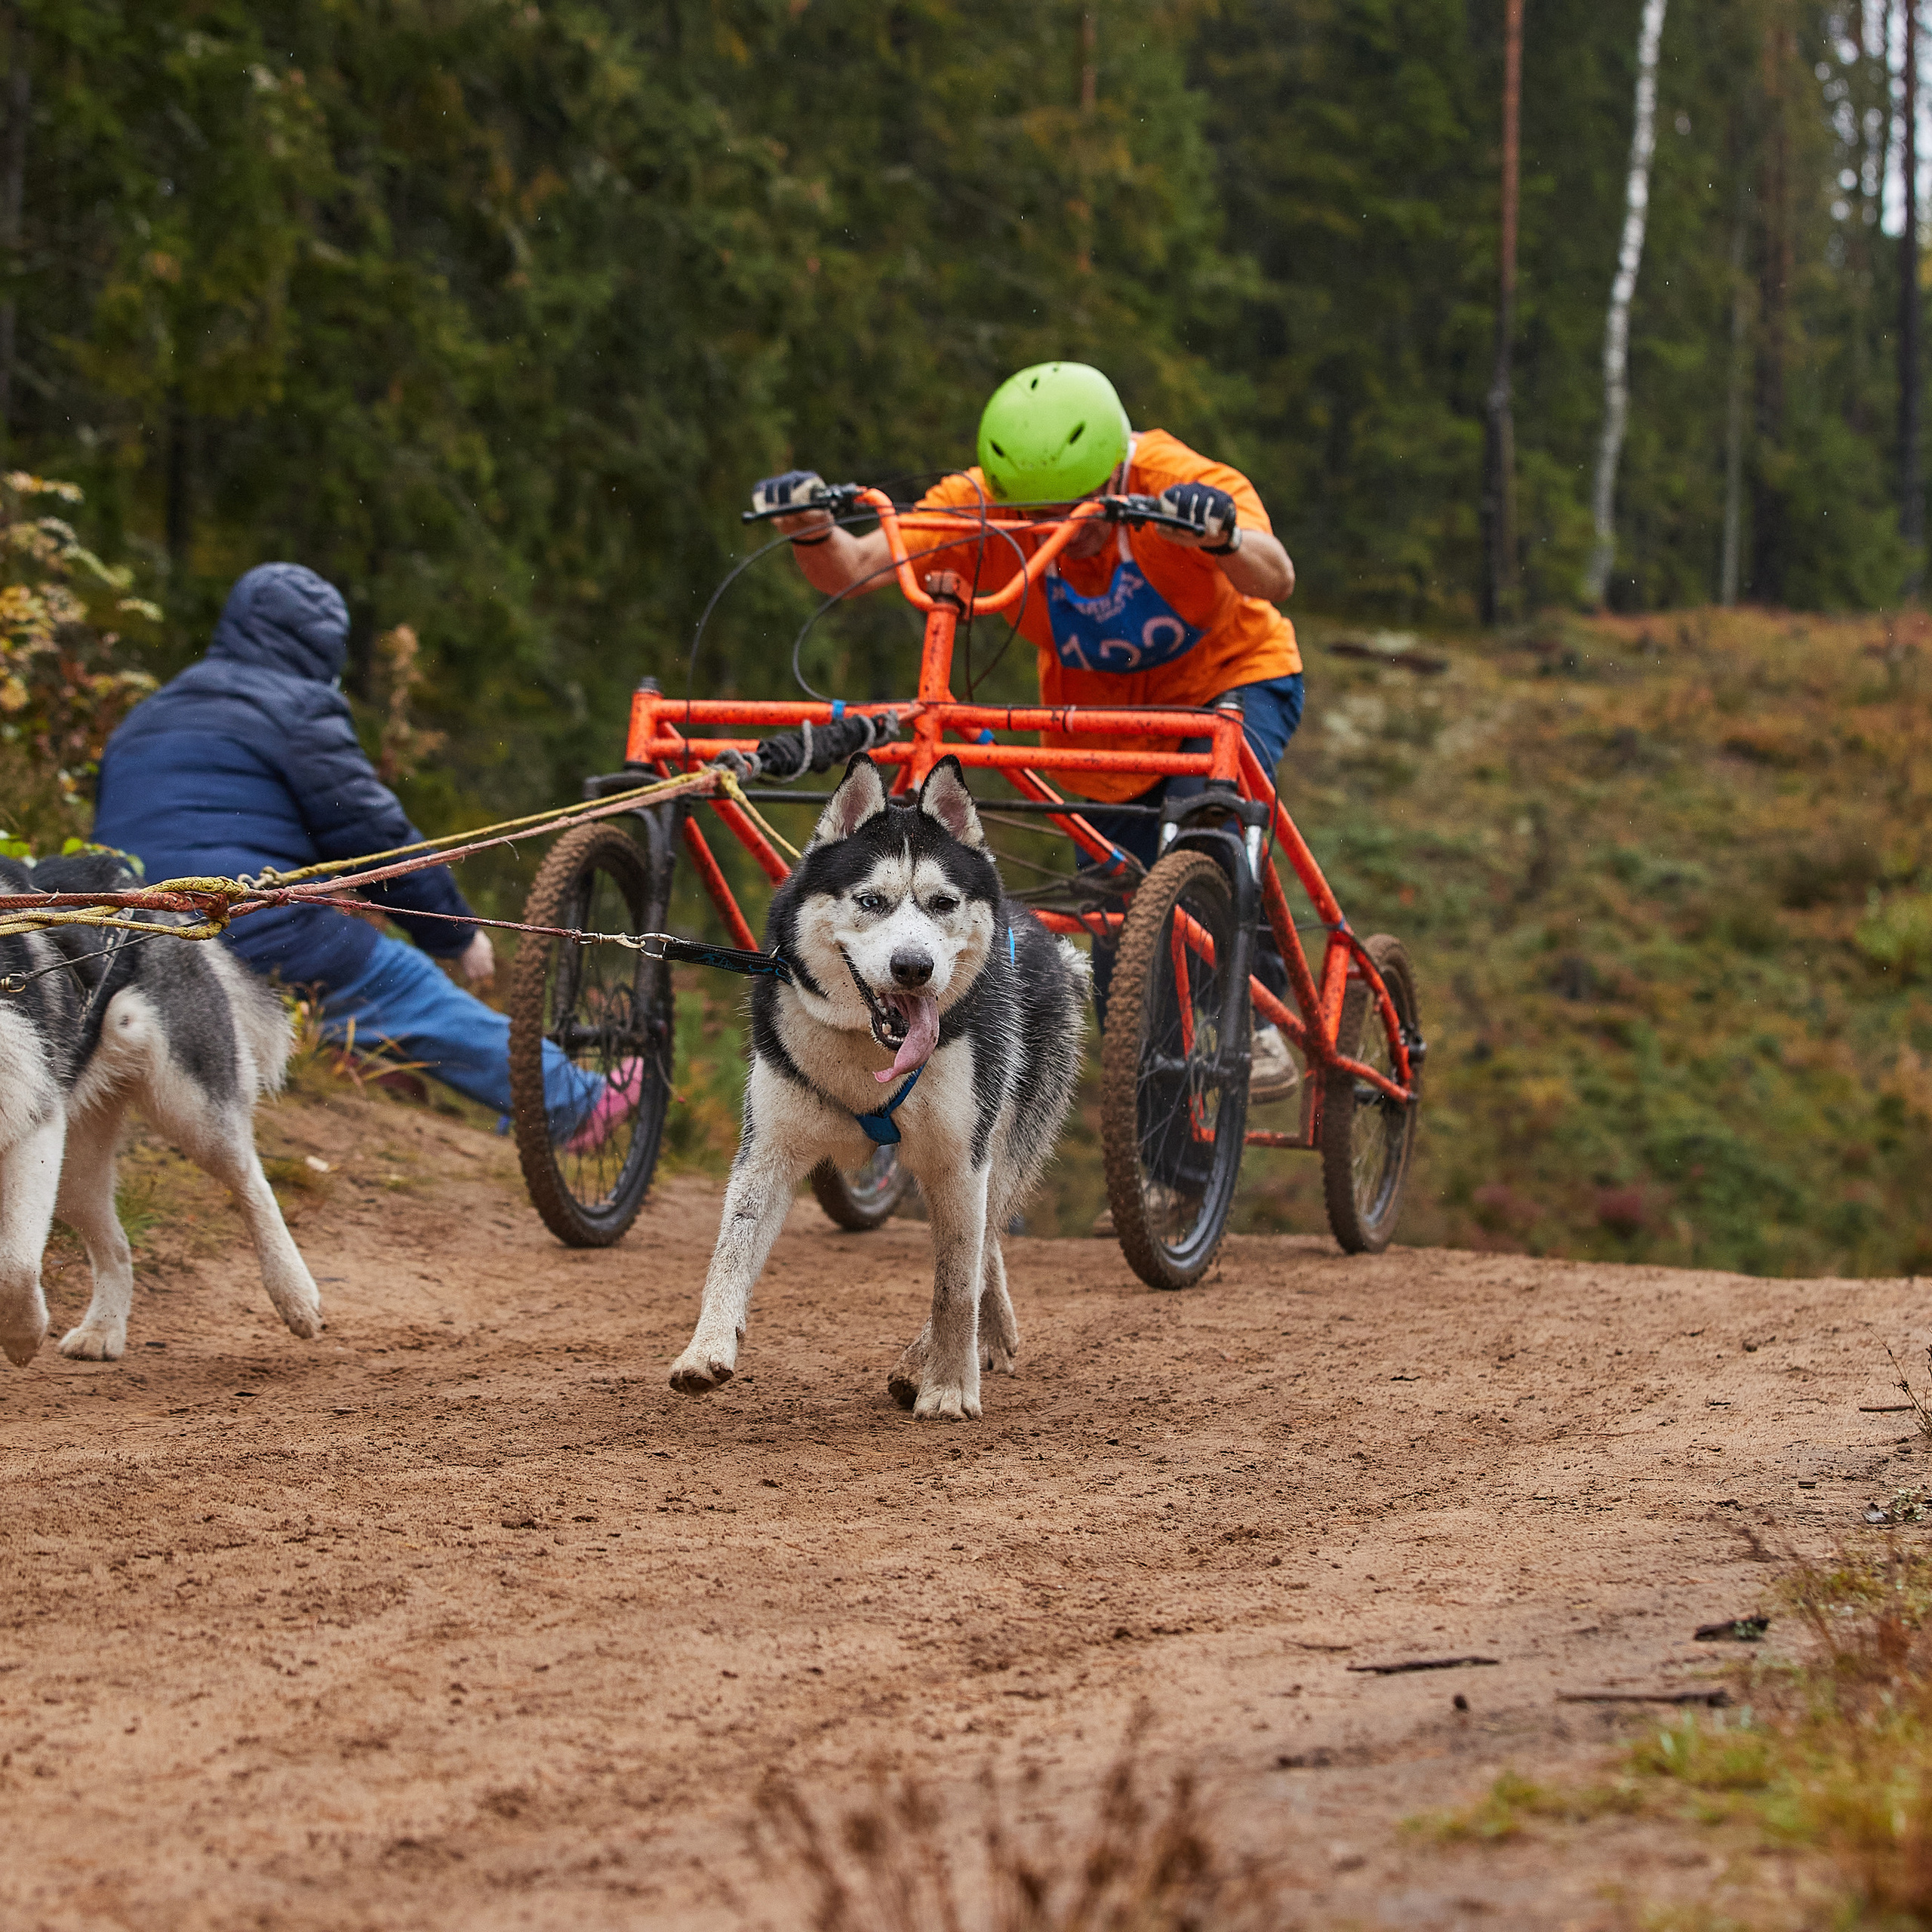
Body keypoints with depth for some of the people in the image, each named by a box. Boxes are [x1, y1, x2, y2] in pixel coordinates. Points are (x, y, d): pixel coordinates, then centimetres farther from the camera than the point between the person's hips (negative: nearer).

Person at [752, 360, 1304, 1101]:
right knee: (1124, 971, 3)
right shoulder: (982, 506, -25)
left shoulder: (1183, 484, -32)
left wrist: (1224, 538, -70)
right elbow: (851, 568, -32)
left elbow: (1275, 580, -48)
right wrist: (811, 531, -54)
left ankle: (1255, 1018, -21)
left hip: (1232, 678, -3)